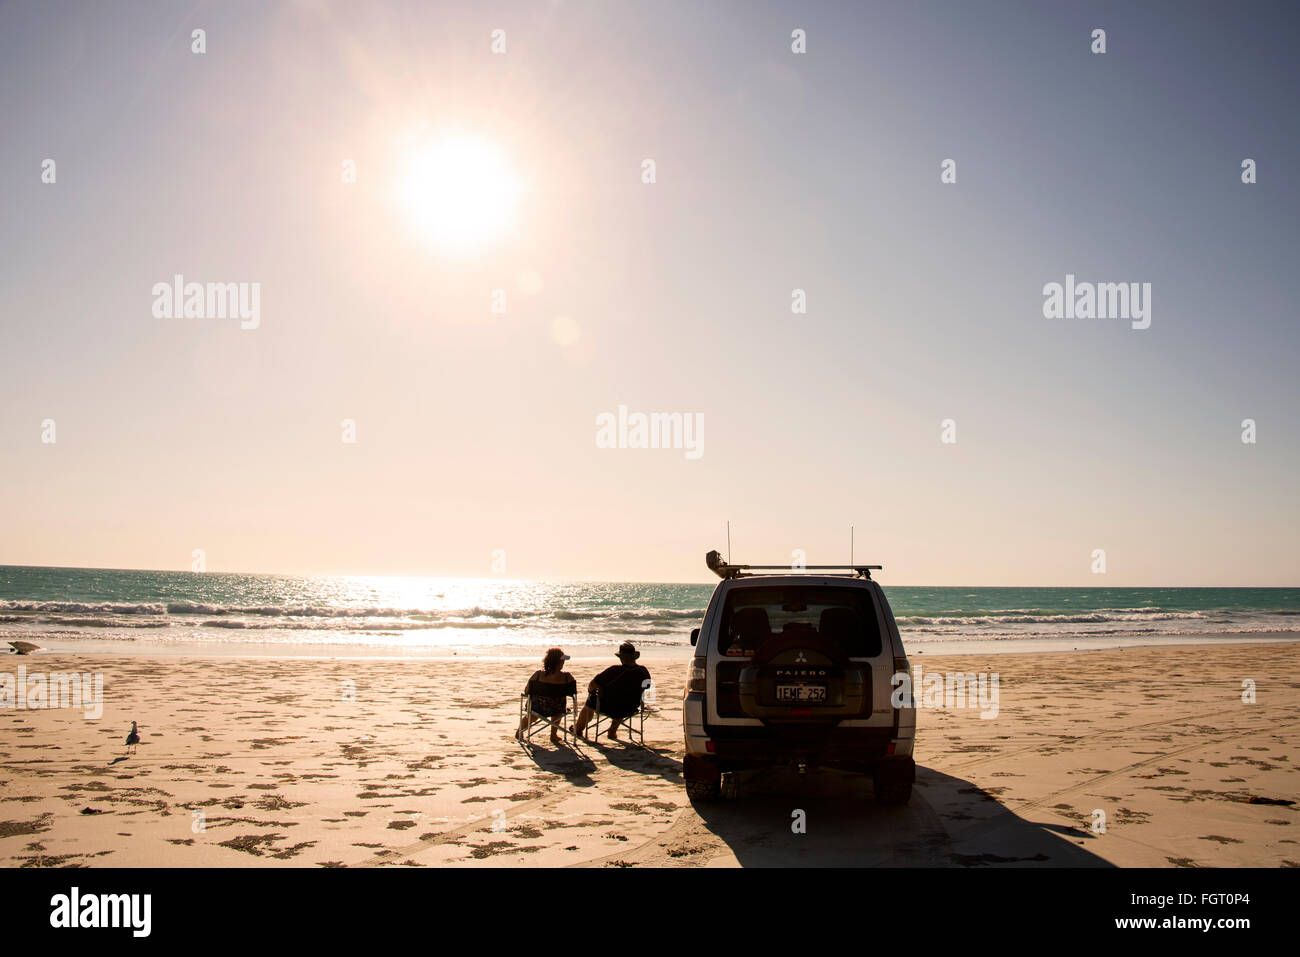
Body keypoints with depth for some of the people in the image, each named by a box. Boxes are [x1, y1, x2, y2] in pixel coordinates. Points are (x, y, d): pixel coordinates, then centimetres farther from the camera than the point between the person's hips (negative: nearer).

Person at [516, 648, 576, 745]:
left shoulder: (538, 675, -20)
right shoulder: (567, 676, -20)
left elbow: (526, 691, -11)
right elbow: (573, 691, -4)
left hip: (537, 709, 0)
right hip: (556, 711, 0)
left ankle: (519, 732, 60)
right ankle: (554, 735, 44)